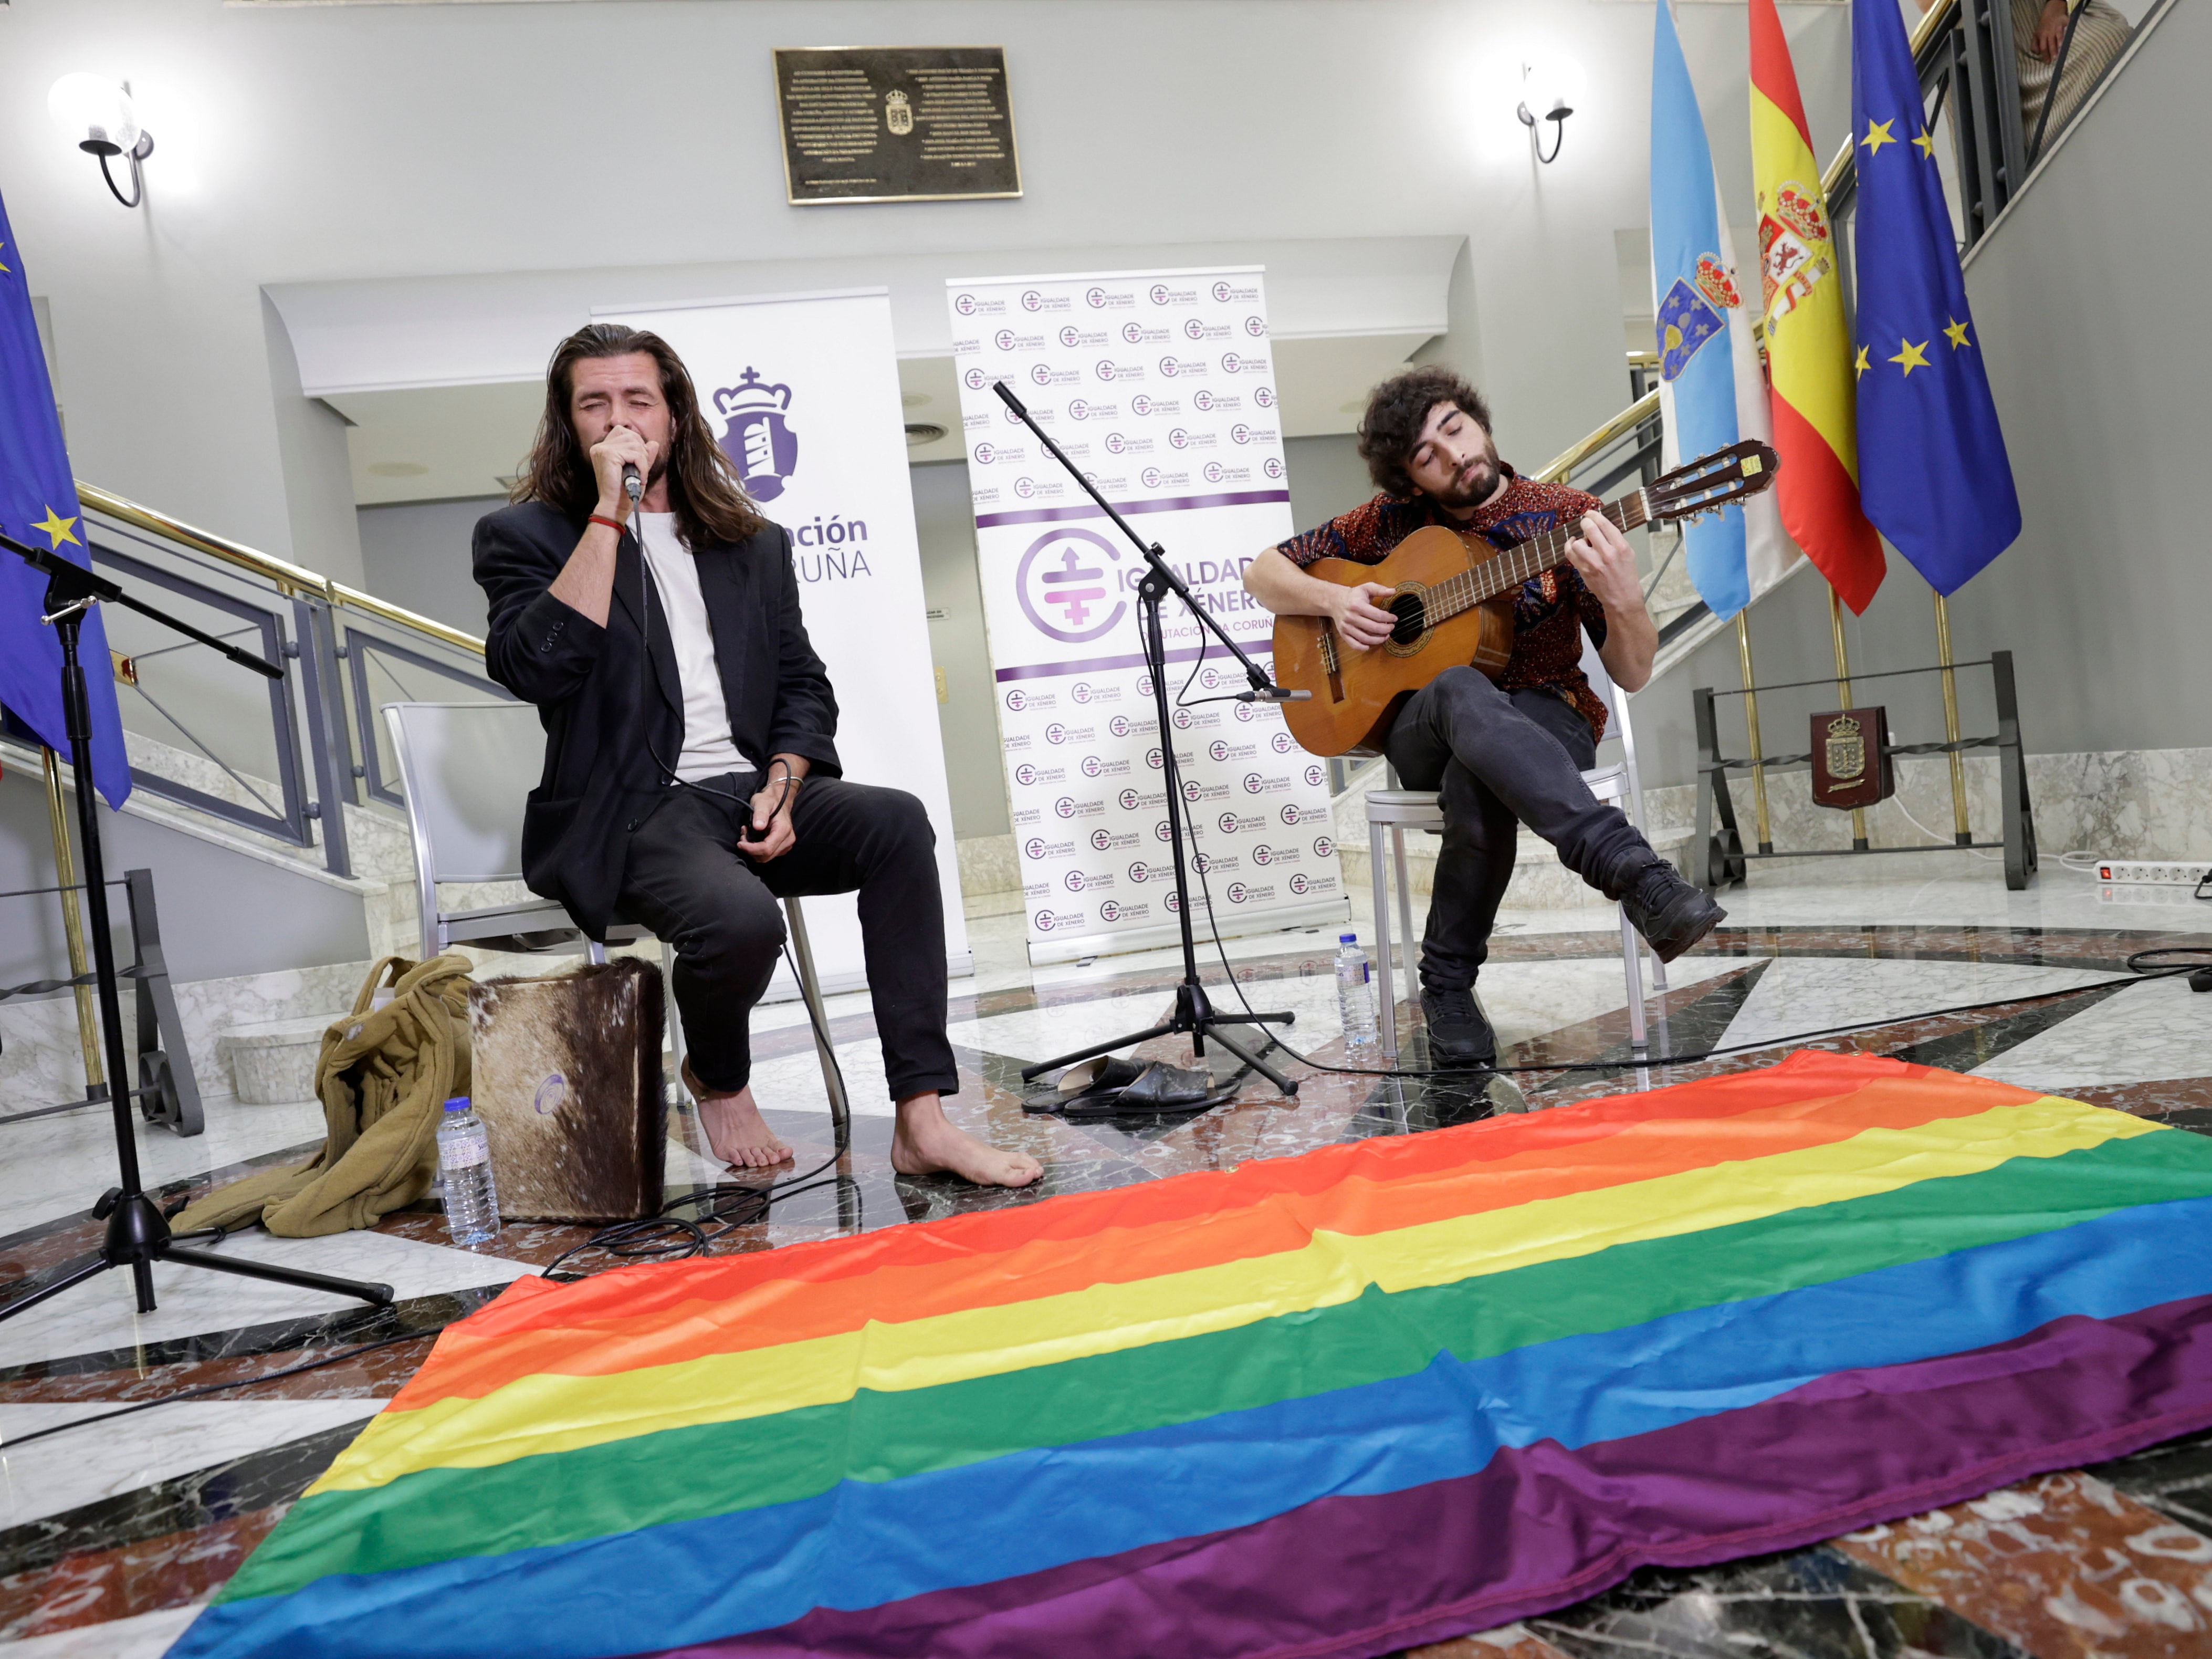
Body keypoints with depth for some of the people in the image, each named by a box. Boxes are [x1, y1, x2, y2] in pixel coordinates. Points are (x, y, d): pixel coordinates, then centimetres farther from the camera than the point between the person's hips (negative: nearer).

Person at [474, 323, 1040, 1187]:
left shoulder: (753, 543, 19)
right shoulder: (526, 535, 5)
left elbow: (803, 684, 16)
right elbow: (536, 667, -14)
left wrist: (781, 786, -4)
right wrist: (609, 512, -13)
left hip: (750, 795, 4)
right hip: (632, 815, -4)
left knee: (896, 821, -25)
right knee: (741, 916, -34)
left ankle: (921, 1121, -23)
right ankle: (718, 1080, 4)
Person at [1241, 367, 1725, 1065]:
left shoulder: (1569, 518, 1)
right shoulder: (1395, 521, 8)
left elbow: (1632, 674, -3)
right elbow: (1263, 572, 15)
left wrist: (1624, 601, -26)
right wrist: (1335, 599, -6)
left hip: (1546, 720, -1)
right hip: (1420, 728, 1)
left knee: (1477, 781, -41)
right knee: (1462, 693, -40)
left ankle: (1447, 983, -26)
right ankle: (1639, 877, -50)